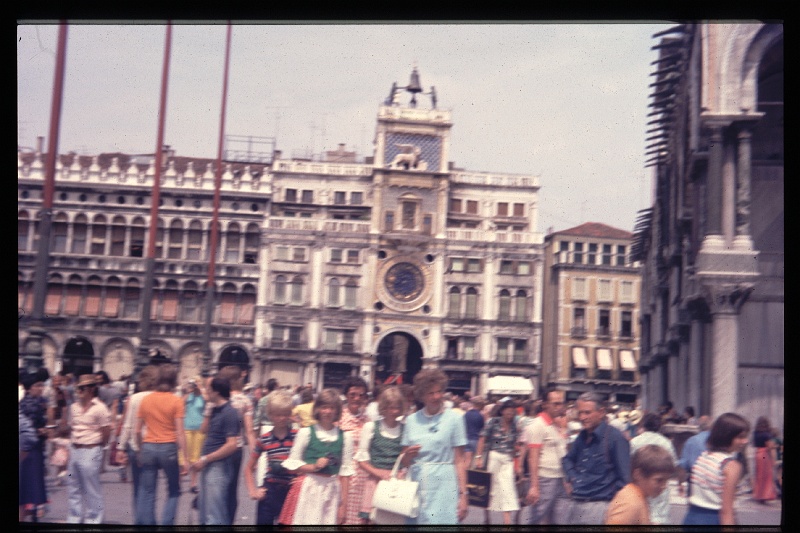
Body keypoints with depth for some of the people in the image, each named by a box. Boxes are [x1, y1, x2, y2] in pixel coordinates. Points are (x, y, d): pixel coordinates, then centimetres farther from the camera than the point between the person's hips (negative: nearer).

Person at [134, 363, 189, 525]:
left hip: (148, 447, 3)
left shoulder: (146, 399, 4)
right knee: (173, 491, 12)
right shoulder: (176, 401, -6)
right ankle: (166, 523, 3)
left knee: (147, 492, 9)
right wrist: (185, 458, -9)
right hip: (169, 448, -3)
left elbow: (137, 430, 6)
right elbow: (180, 432, -11)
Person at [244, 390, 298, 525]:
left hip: (292, 492, -1)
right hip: (270, 492, 1)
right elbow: (249, 468, 12)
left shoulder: (298, 437, -4)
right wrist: (252, 491, 3)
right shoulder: (264, 440, 2)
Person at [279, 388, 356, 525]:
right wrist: (313, 467, -14)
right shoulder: (306, 432, -1)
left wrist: (343, 503, 2)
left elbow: (345, 471, 4)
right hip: (308, 488, -1)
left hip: (331, 491, 1)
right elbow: (292, 464, 2)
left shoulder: (345, 436, 3)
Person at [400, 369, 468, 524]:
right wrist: (408, 454, -7)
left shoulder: (454, 419, 1)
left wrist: (462, 494, -6)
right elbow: (404, 462, 14)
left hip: (443, 487, -3)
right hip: (416, 486, 3)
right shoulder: (412, 420, 9)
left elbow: (459, 461, -1)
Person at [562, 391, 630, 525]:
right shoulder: (582, 436, 11)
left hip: (599, 507, -8)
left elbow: (624, 478, -14)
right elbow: (568, 459, 30)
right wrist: (571, 479, 12)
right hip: (577, 506, 8)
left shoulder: (615, 438, -12)